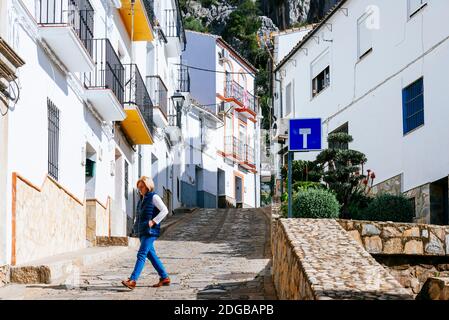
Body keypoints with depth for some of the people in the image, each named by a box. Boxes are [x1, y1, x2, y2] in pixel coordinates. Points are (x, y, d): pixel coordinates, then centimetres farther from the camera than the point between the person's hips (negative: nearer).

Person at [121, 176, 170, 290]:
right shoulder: (142, 199, 18)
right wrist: (135, 225, 17)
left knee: (141, 254, -15)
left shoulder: (154, 197, -6)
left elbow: (164, 210, -14)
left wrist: (153, 221, -18)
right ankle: (164, 278, 18)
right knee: (151, 255, 11)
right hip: (142, 231, 9)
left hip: (150, 231, -9)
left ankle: (132, 280, -22)